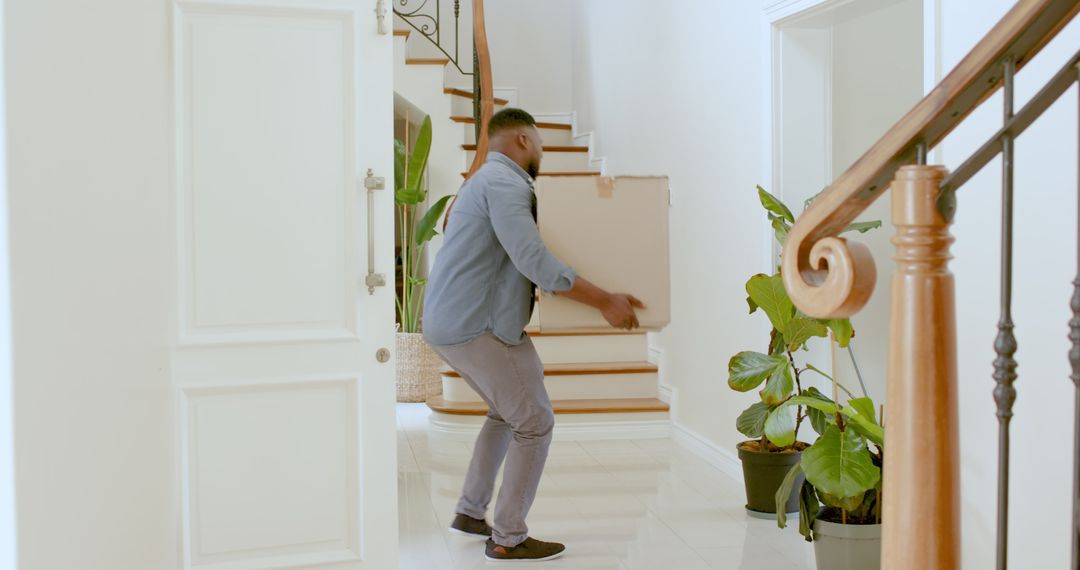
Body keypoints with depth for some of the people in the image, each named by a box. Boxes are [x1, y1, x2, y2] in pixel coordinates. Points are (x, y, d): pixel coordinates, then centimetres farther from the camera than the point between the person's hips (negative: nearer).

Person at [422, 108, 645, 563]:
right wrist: (604, 302, -21)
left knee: (506, 413, 25)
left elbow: (521, 258, 29)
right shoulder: (505, 183, -15)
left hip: (454, 323, 11)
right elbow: (536, 263, -26)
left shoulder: (489, 181, 19)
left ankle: (471, 512, 30)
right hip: (479, 326, -11)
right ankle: (508, 539, 4)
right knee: (535, 423, -2)